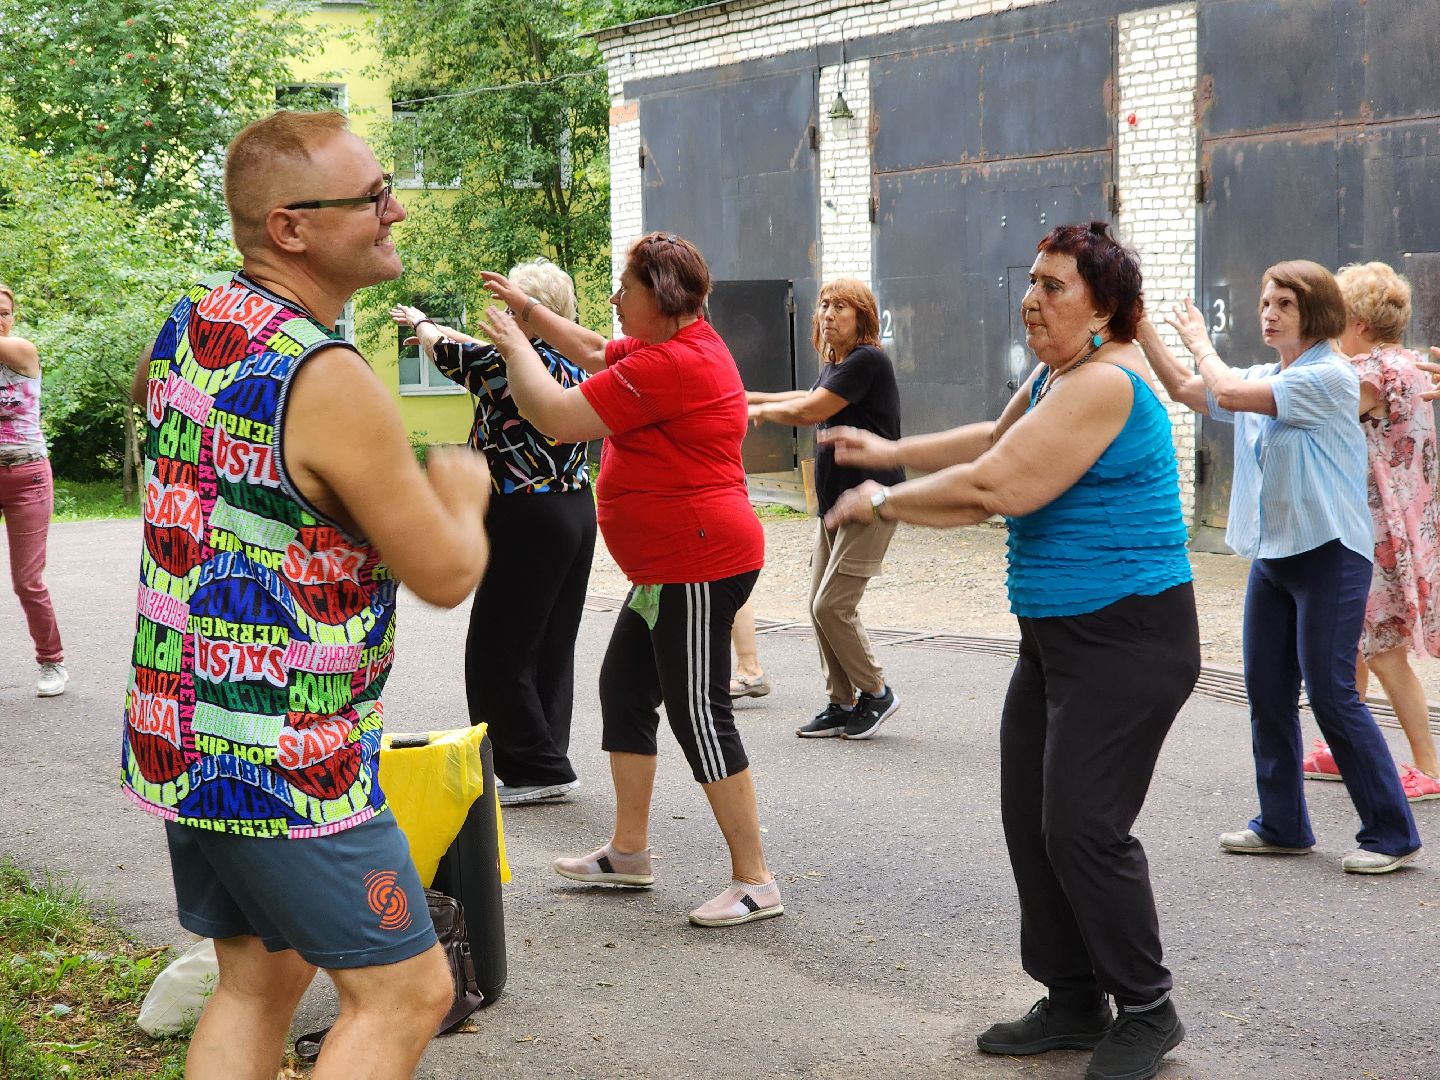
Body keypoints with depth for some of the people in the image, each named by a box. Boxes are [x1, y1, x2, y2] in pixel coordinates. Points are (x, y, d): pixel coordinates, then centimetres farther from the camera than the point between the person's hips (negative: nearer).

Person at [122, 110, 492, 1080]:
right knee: (404, 993, 0)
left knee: (262, 976, 19)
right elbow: (446, 574, -16)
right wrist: (462, 489, 6)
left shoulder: (183, 327, 4)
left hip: (183, 737, 9)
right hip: (286, 762, -9)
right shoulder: (331, 383, -23)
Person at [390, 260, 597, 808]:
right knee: (552, 645, 14)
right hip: (576, 511, 9)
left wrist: (421, 323, 26)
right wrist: (440, 329, 38)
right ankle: (546, 764, 21)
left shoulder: (508, 362, -16)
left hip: (527, 520, -9)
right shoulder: (574, 365, 7)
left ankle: (537, 769, 2)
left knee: (498, 654, 0)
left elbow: (446, 351, 3)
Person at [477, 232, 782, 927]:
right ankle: (628, 852, 27)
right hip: (669, 568, 11)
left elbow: (558, 416, -20)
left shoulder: (671, 364, -21)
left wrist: (515, 345, -4)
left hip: (699, 566, -11)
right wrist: (529, 309, 24)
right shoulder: (685, 344, 13)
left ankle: (755, 881, -3)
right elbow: (596, 353, 31)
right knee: (624, 688, 17)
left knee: (697, 713, -8)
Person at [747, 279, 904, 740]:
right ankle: (841, 704, 16)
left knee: (833, 605, -11)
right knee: (820, 606, 7)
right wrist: (751, 398, 35)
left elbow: (808, 411, -15)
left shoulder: (868, 361, -16)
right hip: (835, 502, 9)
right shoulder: (834, 364, 14)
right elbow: (809, 399, 35)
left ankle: (876, 693, 6)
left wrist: (763, 410, 3)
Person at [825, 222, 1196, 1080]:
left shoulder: (1103, 384, -20)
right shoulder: (1054, 376, 11)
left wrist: (884, 503, -12)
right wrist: (893, 453, 26)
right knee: (1031, 820, 10)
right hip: (1057, 636, 10)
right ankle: (1074, 1004, 21)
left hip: (1126, 639, -10)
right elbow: (996, 440, 30)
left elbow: (996, 486, -24)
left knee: (1082, 827, -11)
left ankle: (1147, 1010, 5)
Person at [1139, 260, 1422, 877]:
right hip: (1272, 553, 8)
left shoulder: (1329, 376, -15)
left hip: (1328, 554, -8)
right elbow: (1185, 390, 14)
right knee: (1267, 693, 11)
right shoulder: (1265, 378, 12)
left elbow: (1228, 393, -21)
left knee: (1331, 695, -8)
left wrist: (1199, 340, -3)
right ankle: (1283, 826, 23)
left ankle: (1392, 835, 1)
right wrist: (1142, 325, 4)